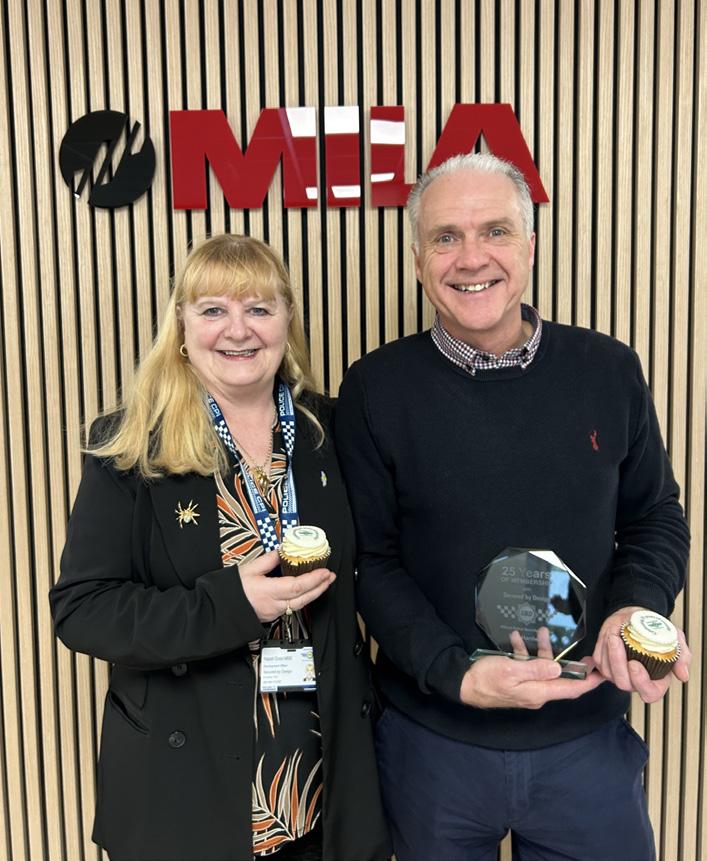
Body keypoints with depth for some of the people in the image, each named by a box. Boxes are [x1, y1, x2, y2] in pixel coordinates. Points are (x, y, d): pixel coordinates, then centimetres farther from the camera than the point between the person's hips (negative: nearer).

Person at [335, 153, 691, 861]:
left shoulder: (608, 371, -4)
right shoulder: (376, 389, -9)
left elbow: (654, 517, 7)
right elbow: (372, 561, -6)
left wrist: (637, 609, -12)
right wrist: (457, 673, -19)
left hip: (589, 739, 2)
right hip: (431, 742, -1)